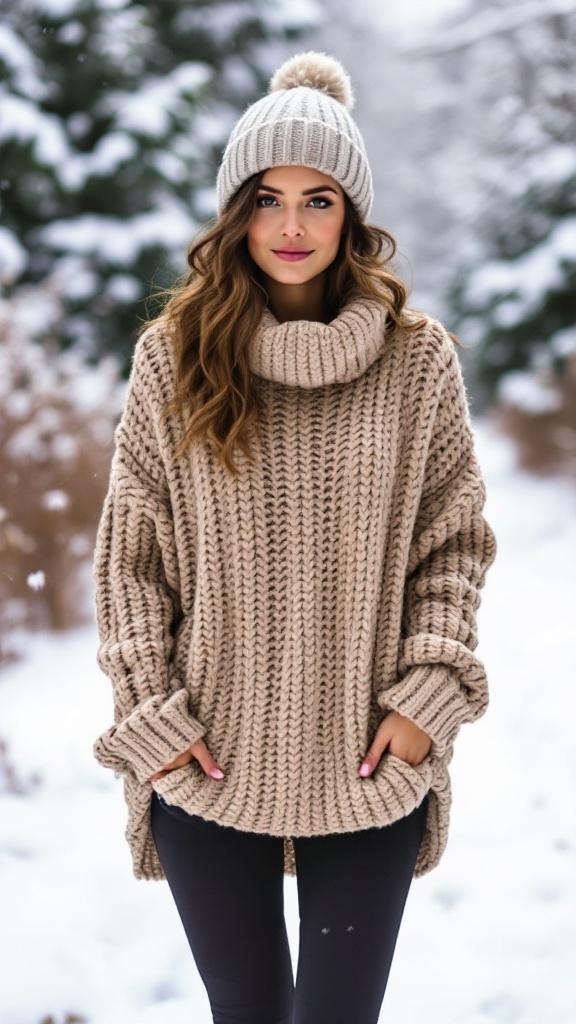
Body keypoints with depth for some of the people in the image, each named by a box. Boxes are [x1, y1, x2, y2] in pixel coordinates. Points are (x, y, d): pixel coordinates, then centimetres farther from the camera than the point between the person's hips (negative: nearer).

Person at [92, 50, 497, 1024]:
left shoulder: (418, 357, -2)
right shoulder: (173, 356, -2)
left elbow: (454, 539, 4)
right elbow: (128, 552, 2)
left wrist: (430, 694, -6)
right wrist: (149, 715, -4)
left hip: (368, 766, 0)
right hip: (210, 764, 1)